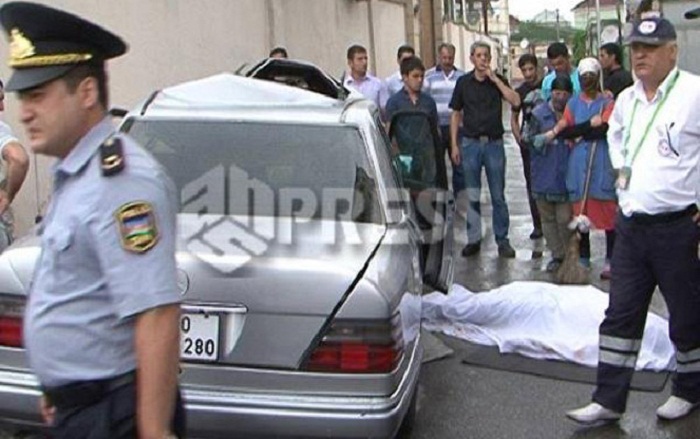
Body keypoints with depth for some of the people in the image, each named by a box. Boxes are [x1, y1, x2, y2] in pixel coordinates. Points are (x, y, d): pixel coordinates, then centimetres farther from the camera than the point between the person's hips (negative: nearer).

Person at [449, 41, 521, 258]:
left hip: (494, 143, -1)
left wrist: (495, 79, -14)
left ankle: (502, 240, 11)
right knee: (472, 196, 5)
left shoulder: (498, 81, 4)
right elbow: (456, 115, 8)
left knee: (498, 196, 3)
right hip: (471, 143, 1)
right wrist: (454, 145, 2)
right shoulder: (463, 82, 5)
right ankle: (473, 240, 14)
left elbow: (515, 101, -13)